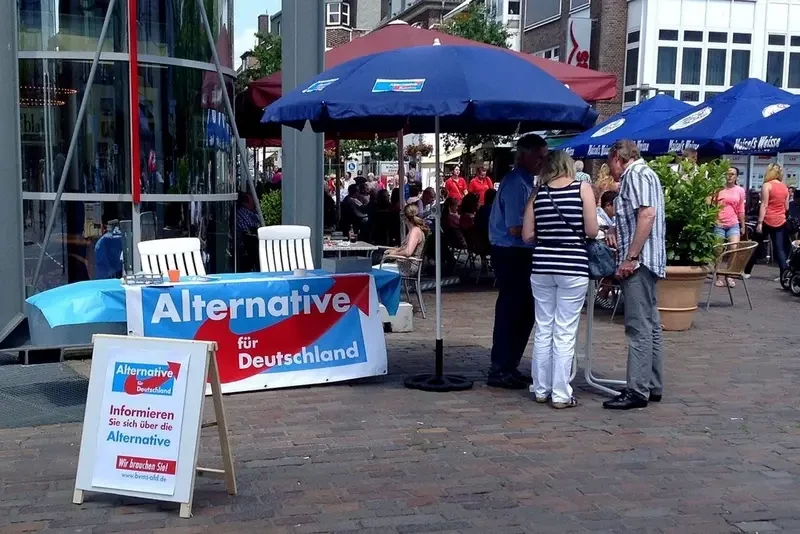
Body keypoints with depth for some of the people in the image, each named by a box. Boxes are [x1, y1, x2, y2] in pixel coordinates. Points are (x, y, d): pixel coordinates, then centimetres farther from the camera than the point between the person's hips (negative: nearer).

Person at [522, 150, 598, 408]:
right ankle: (561, 394, 5)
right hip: (573, 267, -3)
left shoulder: (537, 193, 6)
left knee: (543, 330, 11)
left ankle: (541, 389, 19)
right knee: (565, 333, 1)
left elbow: (527, 235, 5)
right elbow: (591, 231, -6)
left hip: (542, 266, 3)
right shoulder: (582, 188, -1)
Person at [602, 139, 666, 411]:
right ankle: (653, 386, 20)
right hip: (646, 261, 11)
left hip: (638, 262, -11)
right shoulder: (642, 174, 21)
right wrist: (615, 232, 19)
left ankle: (637, 390, -8)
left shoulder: (635, 174, -10)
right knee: (650, 324, 13)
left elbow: (647, 214, -21)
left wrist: (630, 257, -22)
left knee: (639, 327, -10)